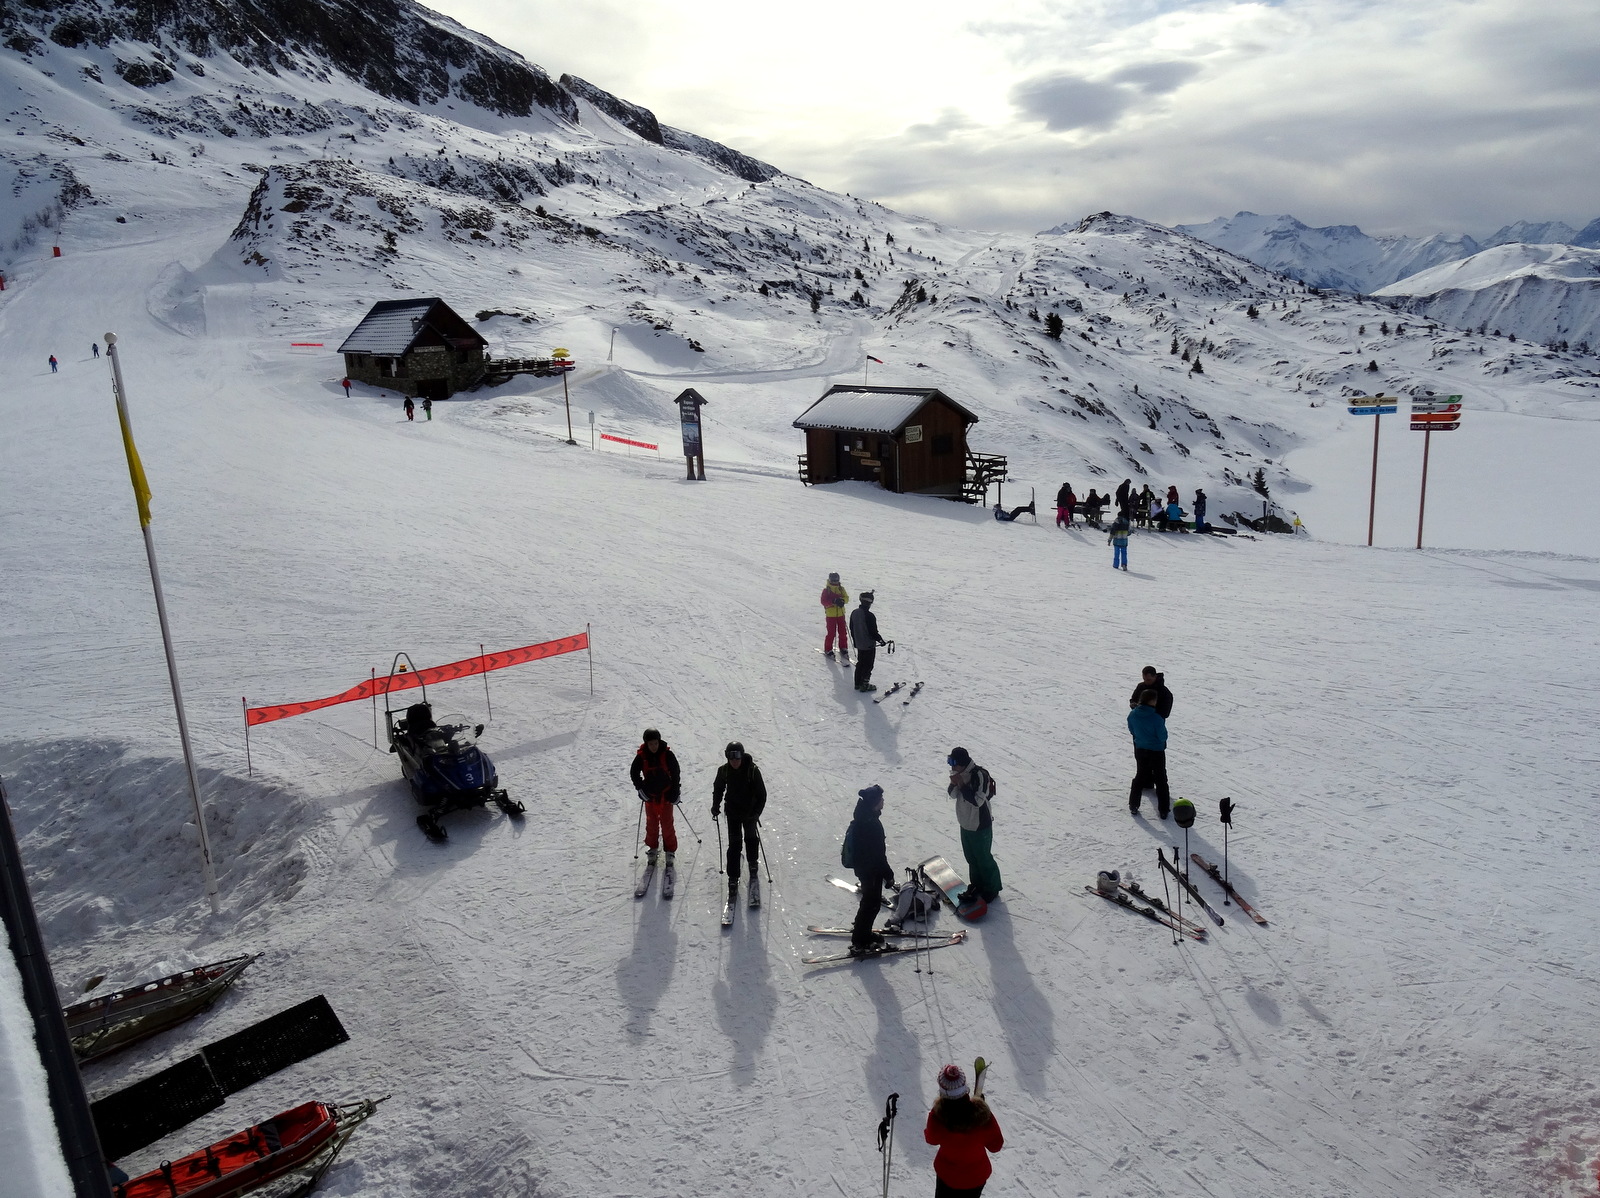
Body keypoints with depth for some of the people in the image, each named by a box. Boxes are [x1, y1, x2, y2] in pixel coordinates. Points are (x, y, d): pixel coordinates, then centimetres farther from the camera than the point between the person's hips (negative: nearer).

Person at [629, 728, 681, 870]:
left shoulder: (667, 755, -13)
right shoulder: (641, 756, -10)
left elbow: (675, 772, -4)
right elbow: (634, 772, 3)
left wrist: (675, 792, -4)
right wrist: (640, 788, -5)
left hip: (666, 794, -2)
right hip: (650, 795, 2)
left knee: (667, 824, 1)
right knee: (651, 823, 11)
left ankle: (670, 850, 14)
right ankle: (652, 848, 29)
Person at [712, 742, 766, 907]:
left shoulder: (752, 770, -20)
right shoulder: (724, 770, -11)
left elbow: (761, 793, -15)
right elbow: (718, 788, 7)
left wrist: (757, 812, -21)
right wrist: (715, 806, 1)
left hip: (749, 811, -1)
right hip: (732, 812, 1)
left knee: (751, 839, 1)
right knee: (734, 844, 1)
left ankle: (753, 867, 28)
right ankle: (733, 880, 7)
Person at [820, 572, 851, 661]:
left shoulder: (841, 589, 8)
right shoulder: (826, 590, -5)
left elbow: (847, 598, 4)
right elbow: (824, 601, -13)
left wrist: (842, 600, -19)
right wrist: (833, 601, -27)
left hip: (840, 614, 4)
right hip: (830, 615, -4)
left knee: (843, 633, 6)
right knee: (831, 633, -1)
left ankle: (843, 649, 20)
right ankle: (828, 650, 13)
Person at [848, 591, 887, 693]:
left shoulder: (854, 613, 0)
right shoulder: (869, 616, -24)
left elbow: (852, 629, 10)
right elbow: (873, 632, -20)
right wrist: (881, 640, -4)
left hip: (859, 645, 7)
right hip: (869, 646, -7)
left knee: (860, 663, 19)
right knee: (868, 665, 4)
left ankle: (858, 683, 24)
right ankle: (865, 685, 8)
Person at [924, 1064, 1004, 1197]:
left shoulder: (937, 1117, -33)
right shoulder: (982, 1113, -32)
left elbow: (932, 1139, -9)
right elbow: (996, 1146, -14)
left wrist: (926, 1131, 10)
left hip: (947, 1175, -1)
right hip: (977, 1175, 1)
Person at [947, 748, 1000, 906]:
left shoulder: (980, 775, -28)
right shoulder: (960, 773, -4)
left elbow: (977, 801, -31)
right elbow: (952, 794, 4)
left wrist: (962, 784, -31)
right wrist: (954, 784, -17)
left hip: (981, 826, -7)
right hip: (966, 824, 7)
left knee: (984, 859, 8)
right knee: (971, 857, 21)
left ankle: (992, 888, 26)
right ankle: (977, 884, 39)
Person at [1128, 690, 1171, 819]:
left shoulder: (1133, 715, -10)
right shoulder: (1156, 718, -26)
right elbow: (1163, 736, -18)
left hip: (1140, 750, 4)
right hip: (1156, 751, -4)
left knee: (1140, 777, 20)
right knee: (1160, 780, 10)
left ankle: (1133, 806, 23)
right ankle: (1164, 810, 13)